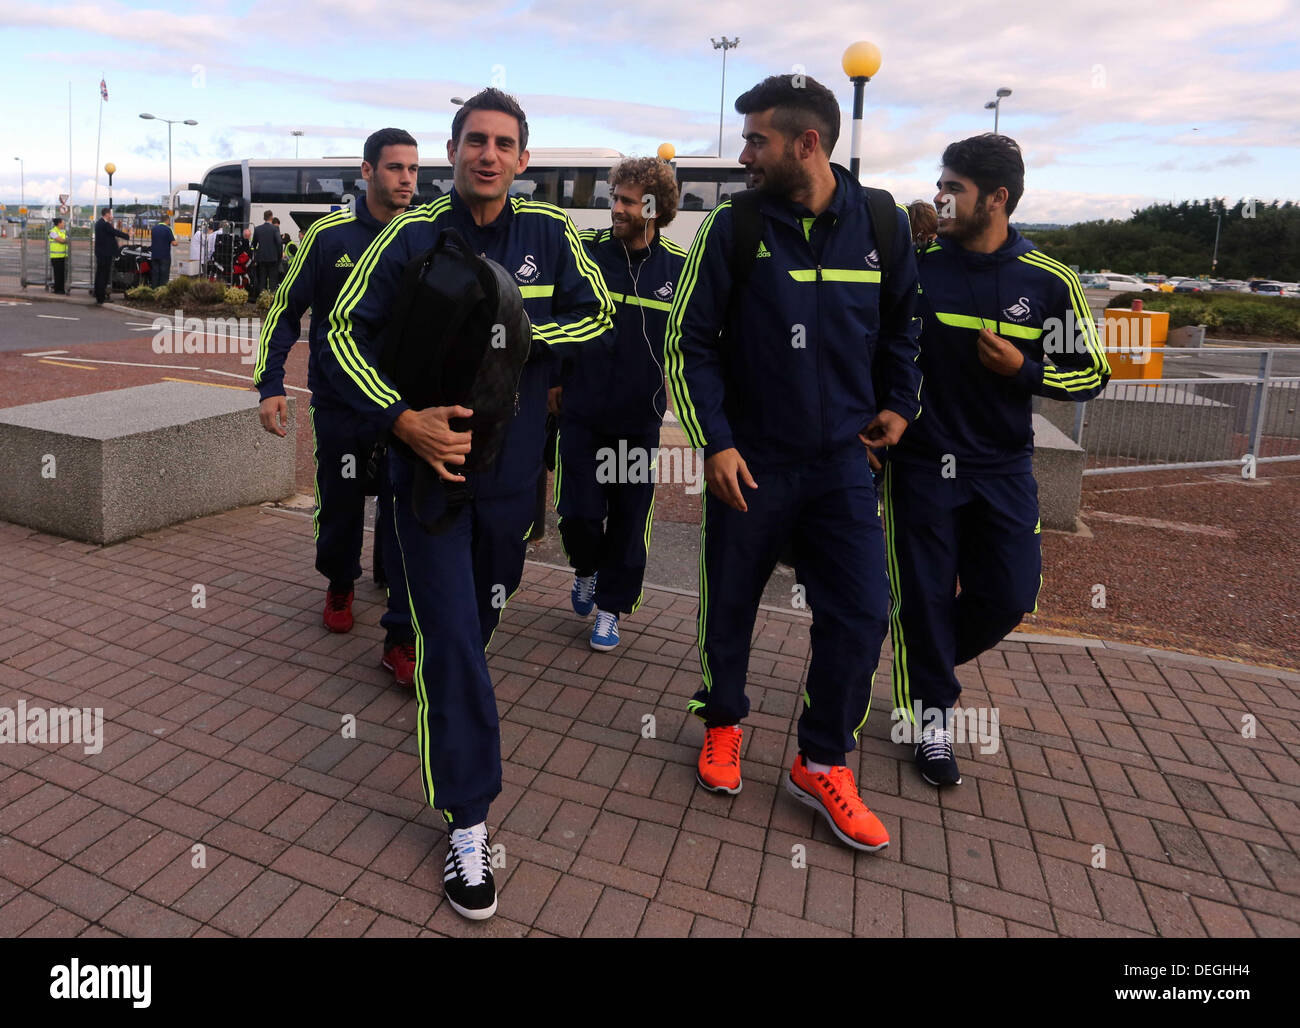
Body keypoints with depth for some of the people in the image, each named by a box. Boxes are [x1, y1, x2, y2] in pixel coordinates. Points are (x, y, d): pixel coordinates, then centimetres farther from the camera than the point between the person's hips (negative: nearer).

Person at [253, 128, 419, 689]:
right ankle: (340, 584, 44)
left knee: (406, 517, -6)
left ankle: (402, 639, 1)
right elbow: (286, 310, 1)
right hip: (339, 405, 0)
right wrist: (270, 384, -6)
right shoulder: (330, 234, -4)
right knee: (340, 505, 13)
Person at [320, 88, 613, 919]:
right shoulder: (412, 236, -8)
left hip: (512, 464, 3)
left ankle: (444, 704, 53)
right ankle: (469, 822, 10)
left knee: (484, 612, 19)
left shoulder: (548, 232, 0)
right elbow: (344, 336, -7)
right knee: (454, 638, -4)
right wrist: (405, 420, -22)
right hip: (430, 460, -3)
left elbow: (598, 314, 6)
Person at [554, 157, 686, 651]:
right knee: (579, 511, -2)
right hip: (581, 411, 0)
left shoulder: (679, 266, -1)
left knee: (629, 518, 6)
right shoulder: (586, 252, -2)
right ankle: (585, 568, 32)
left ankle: (610, 606, 25)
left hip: (640, 419, 1)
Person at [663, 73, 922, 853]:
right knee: (731, 603, 10)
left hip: (841, 459, 2)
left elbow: (904, 323, 15)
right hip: (750, 460, -1)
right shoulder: (733, 227, -6)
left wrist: (900, 404, 10)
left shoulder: (882, 224, -1)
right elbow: (690, 342, -4)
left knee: (861, 611, -2)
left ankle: (824, 764, 17)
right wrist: (716, 441, -11)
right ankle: (724, 722, 36)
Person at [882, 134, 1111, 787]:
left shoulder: (1049, 283, -3)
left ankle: (928, 663, 34)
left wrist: (1022, 369, -14)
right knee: (925, 596, 4)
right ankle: (931, 711, 24)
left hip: (1003, 468, 2)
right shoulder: (915, 266, -4)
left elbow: (1090, 373, 3)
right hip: (921, 461, -1)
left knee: (1008, 597, 5)